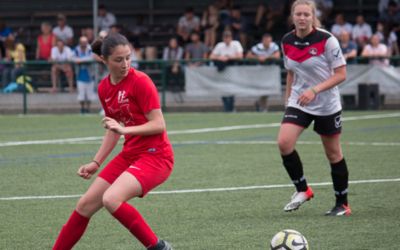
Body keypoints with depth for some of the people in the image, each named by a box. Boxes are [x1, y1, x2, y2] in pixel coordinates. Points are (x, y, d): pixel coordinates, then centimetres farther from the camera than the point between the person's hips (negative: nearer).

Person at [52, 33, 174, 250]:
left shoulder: (140, 82, -15)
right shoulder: (104, 88, 7)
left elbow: (159, 125, -18)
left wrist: (124, 129, -27)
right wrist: (96, 163, 15)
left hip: (155, 155, -8)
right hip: (130, 154, 8)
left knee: (111, 199, -27)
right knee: (85, 205, 7)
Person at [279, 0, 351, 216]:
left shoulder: (326, 40, -15)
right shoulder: (287, 42, -1)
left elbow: (341, 74, -15)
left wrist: (315, 90, -25)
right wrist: (288, 98, 13)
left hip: (327, 105, -3)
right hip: (298, 103, 4)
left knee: (333, 154, 6)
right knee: (284, 142, -19)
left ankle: (342, 204, 21)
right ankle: (302, 190, -1)